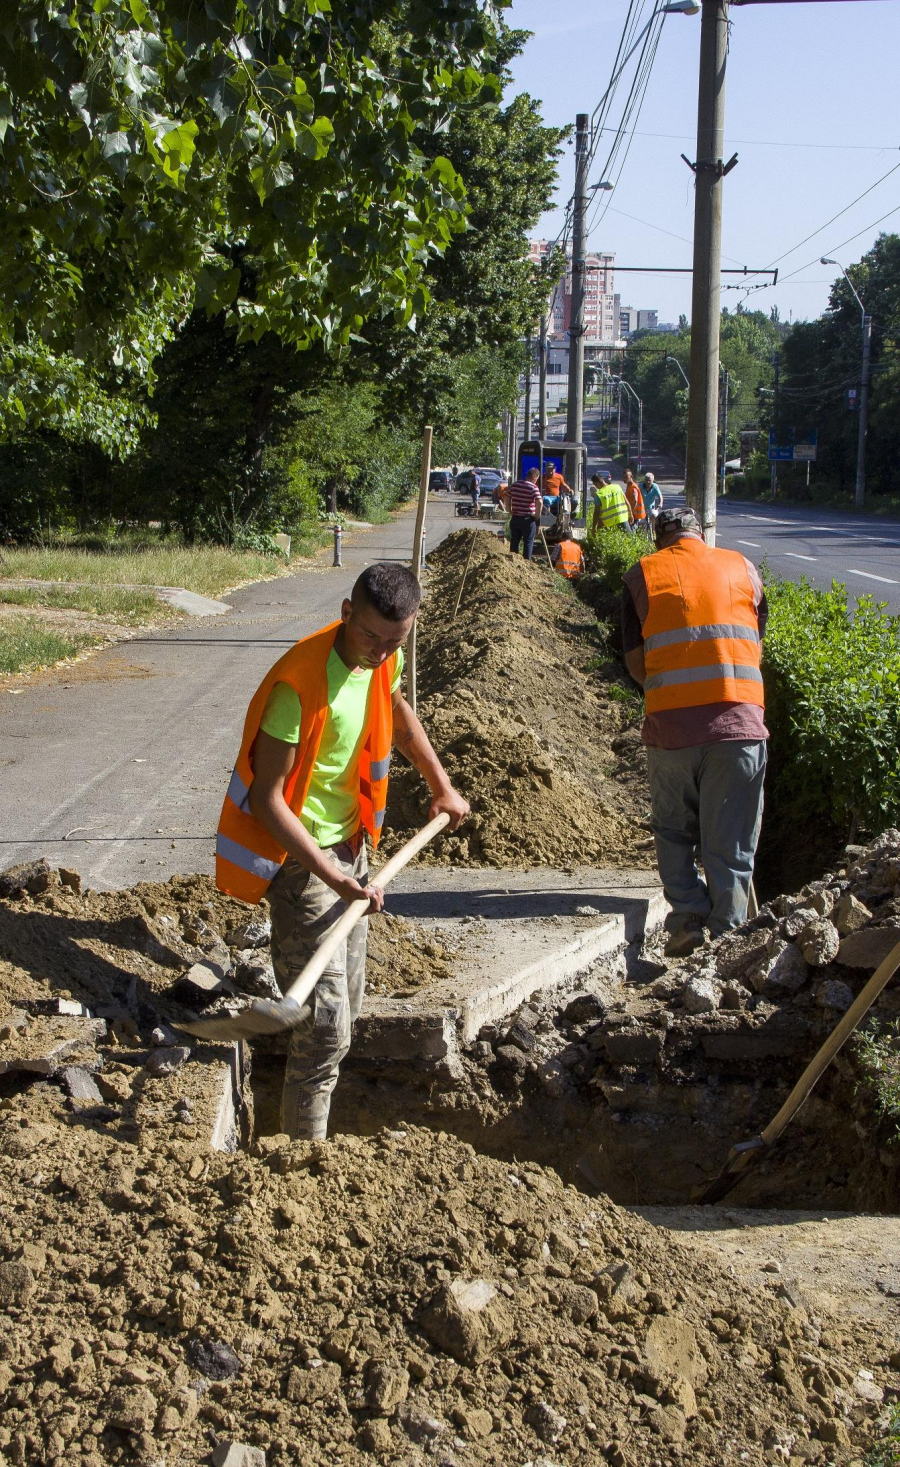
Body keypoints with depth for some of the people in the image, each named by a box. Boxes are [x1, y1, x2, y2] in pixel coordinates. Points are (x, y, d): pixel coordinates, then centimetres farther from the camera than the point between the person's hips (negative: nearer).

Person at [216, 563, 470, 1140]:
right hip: (301, 858, -8)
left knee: (347, 1004, 18)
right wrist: (333, 876, -30)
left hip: (351, 845, 8)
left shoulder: (385, 659, -4)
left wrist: (443, 786, 23)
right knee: (325, 1026, -11)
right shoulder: (301, 685, -28)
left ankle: (311, 1130, 34)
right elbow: (266, 800, -25)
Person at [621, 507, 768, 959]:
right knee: (730, 842, 7)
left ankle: (687, 917, 4)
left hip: (670, 721, -1)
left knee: (673, 829, 16)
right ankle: (725, 940, 8)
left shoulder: (642, 574, 7)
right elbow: (756, 646, 16)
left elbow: (635, 661, 5)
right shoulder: (742, 568, 12)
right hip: (739, 720, 1)